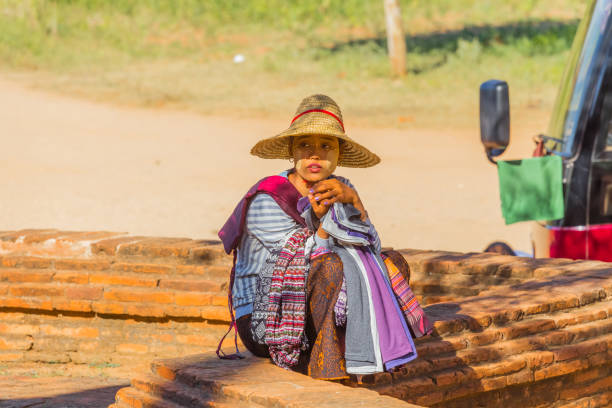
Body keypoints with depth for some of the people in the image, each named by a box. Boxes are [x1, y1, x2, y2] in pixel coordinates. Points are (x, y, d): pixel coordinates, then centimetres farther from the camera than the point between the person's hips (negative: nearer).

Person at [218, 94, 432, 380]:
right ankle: (328, 367, -25)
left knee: (393, 262, -4)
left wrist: (352, 200, -20)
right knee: (333, 265, -31)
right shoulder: (265, 201, -14)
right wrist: (323, 217, -24)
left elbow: (371, 247, -8)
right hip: (264, 322, -7)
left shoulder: (338, 190, 5)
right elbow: (311, 259, -18)